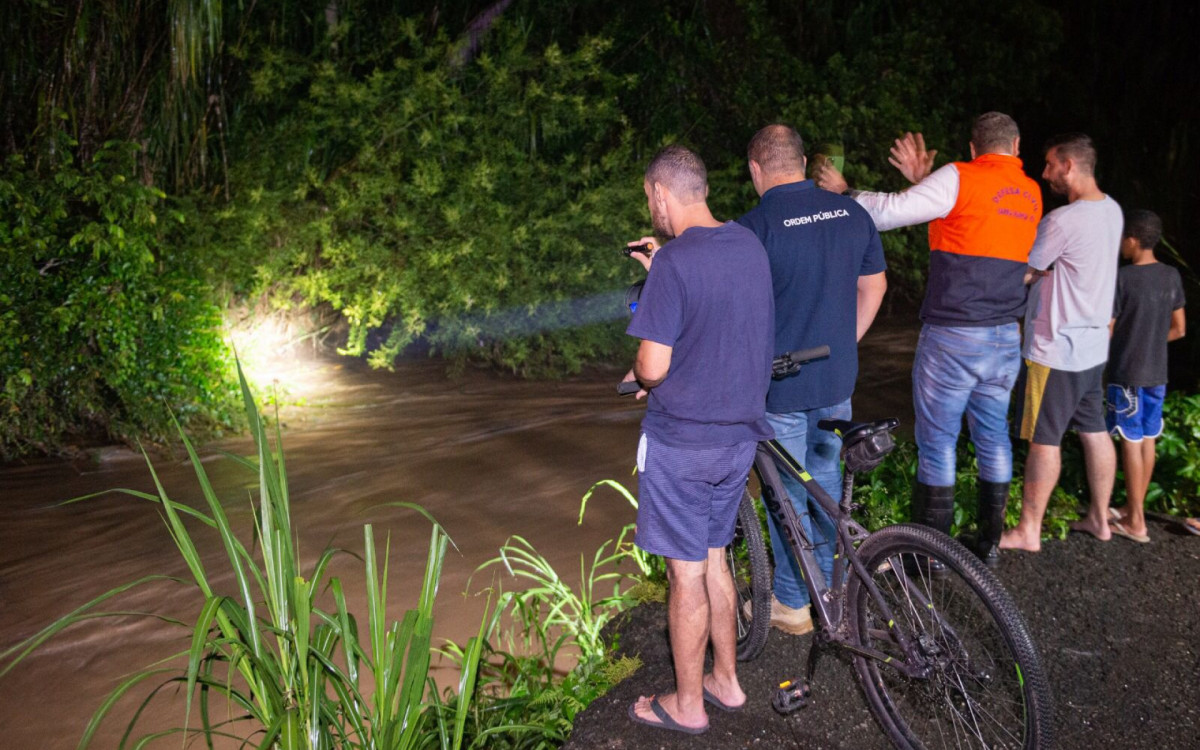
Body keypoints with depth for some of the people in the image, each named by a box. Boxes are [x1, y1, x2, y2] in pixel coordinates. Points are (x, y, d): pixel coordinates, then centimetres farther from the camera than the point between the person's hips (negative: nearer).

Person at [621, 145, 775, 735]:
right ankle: (726, 681, 33)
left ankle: (687, 704, 21)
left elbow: (654, 366, -22)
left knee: (686, 574, 6)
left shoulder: (674, 262, -19)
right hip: (740, 432, 7)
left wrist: (641, 376, 1)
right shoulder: (750, 245, 4)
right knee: (713, 559, 21)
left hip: (681, 440, -7)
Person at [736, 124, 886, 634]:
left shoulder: (754, 227, -17)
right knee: (826, 478, 21)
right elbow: (873, 287, 12)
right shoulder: (852, 213, 3)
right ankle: (827, 584, 36)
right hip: (838, 380, 6)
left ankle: (792, 604, 20)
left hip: (779, 386, -6)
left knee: (786, 493, 7)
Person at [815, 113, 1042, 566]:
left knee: (936, 442, 3)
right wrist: (924, 181, 16)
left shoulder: (961, 178, -11)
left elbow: (888, 212, -14)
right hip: (1005, 339, 6)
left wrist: (842, 191, 1)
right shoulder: (1031, 193, 11)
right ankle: (990, 542, 25)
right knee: (993, 435, 16)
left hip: (951, 338, -6)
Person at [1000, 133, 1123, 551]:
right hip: (1093, 346, 9)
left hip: (1056, 352, -9)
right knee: (1094, 433, 16)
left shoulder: (1063, 221, -23)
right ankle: (1099, 519, 28)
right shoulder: (1111, 211, 6)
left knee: (1044, 440, 0)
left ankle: (1028, 531, 10)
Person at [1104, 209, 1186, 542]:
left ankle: (1135, 522, 6)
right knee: (1147, 440, 13)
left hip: (1127, 373, -6)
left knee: (1131, 442, 0)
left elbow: (1105, 330, -13)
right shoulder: (1172, 276, 3)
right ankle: (1134, 509, 25)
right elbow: (1179, 329, 9)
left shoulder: (1122, 278, -16)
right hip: (1157, 373, 6)